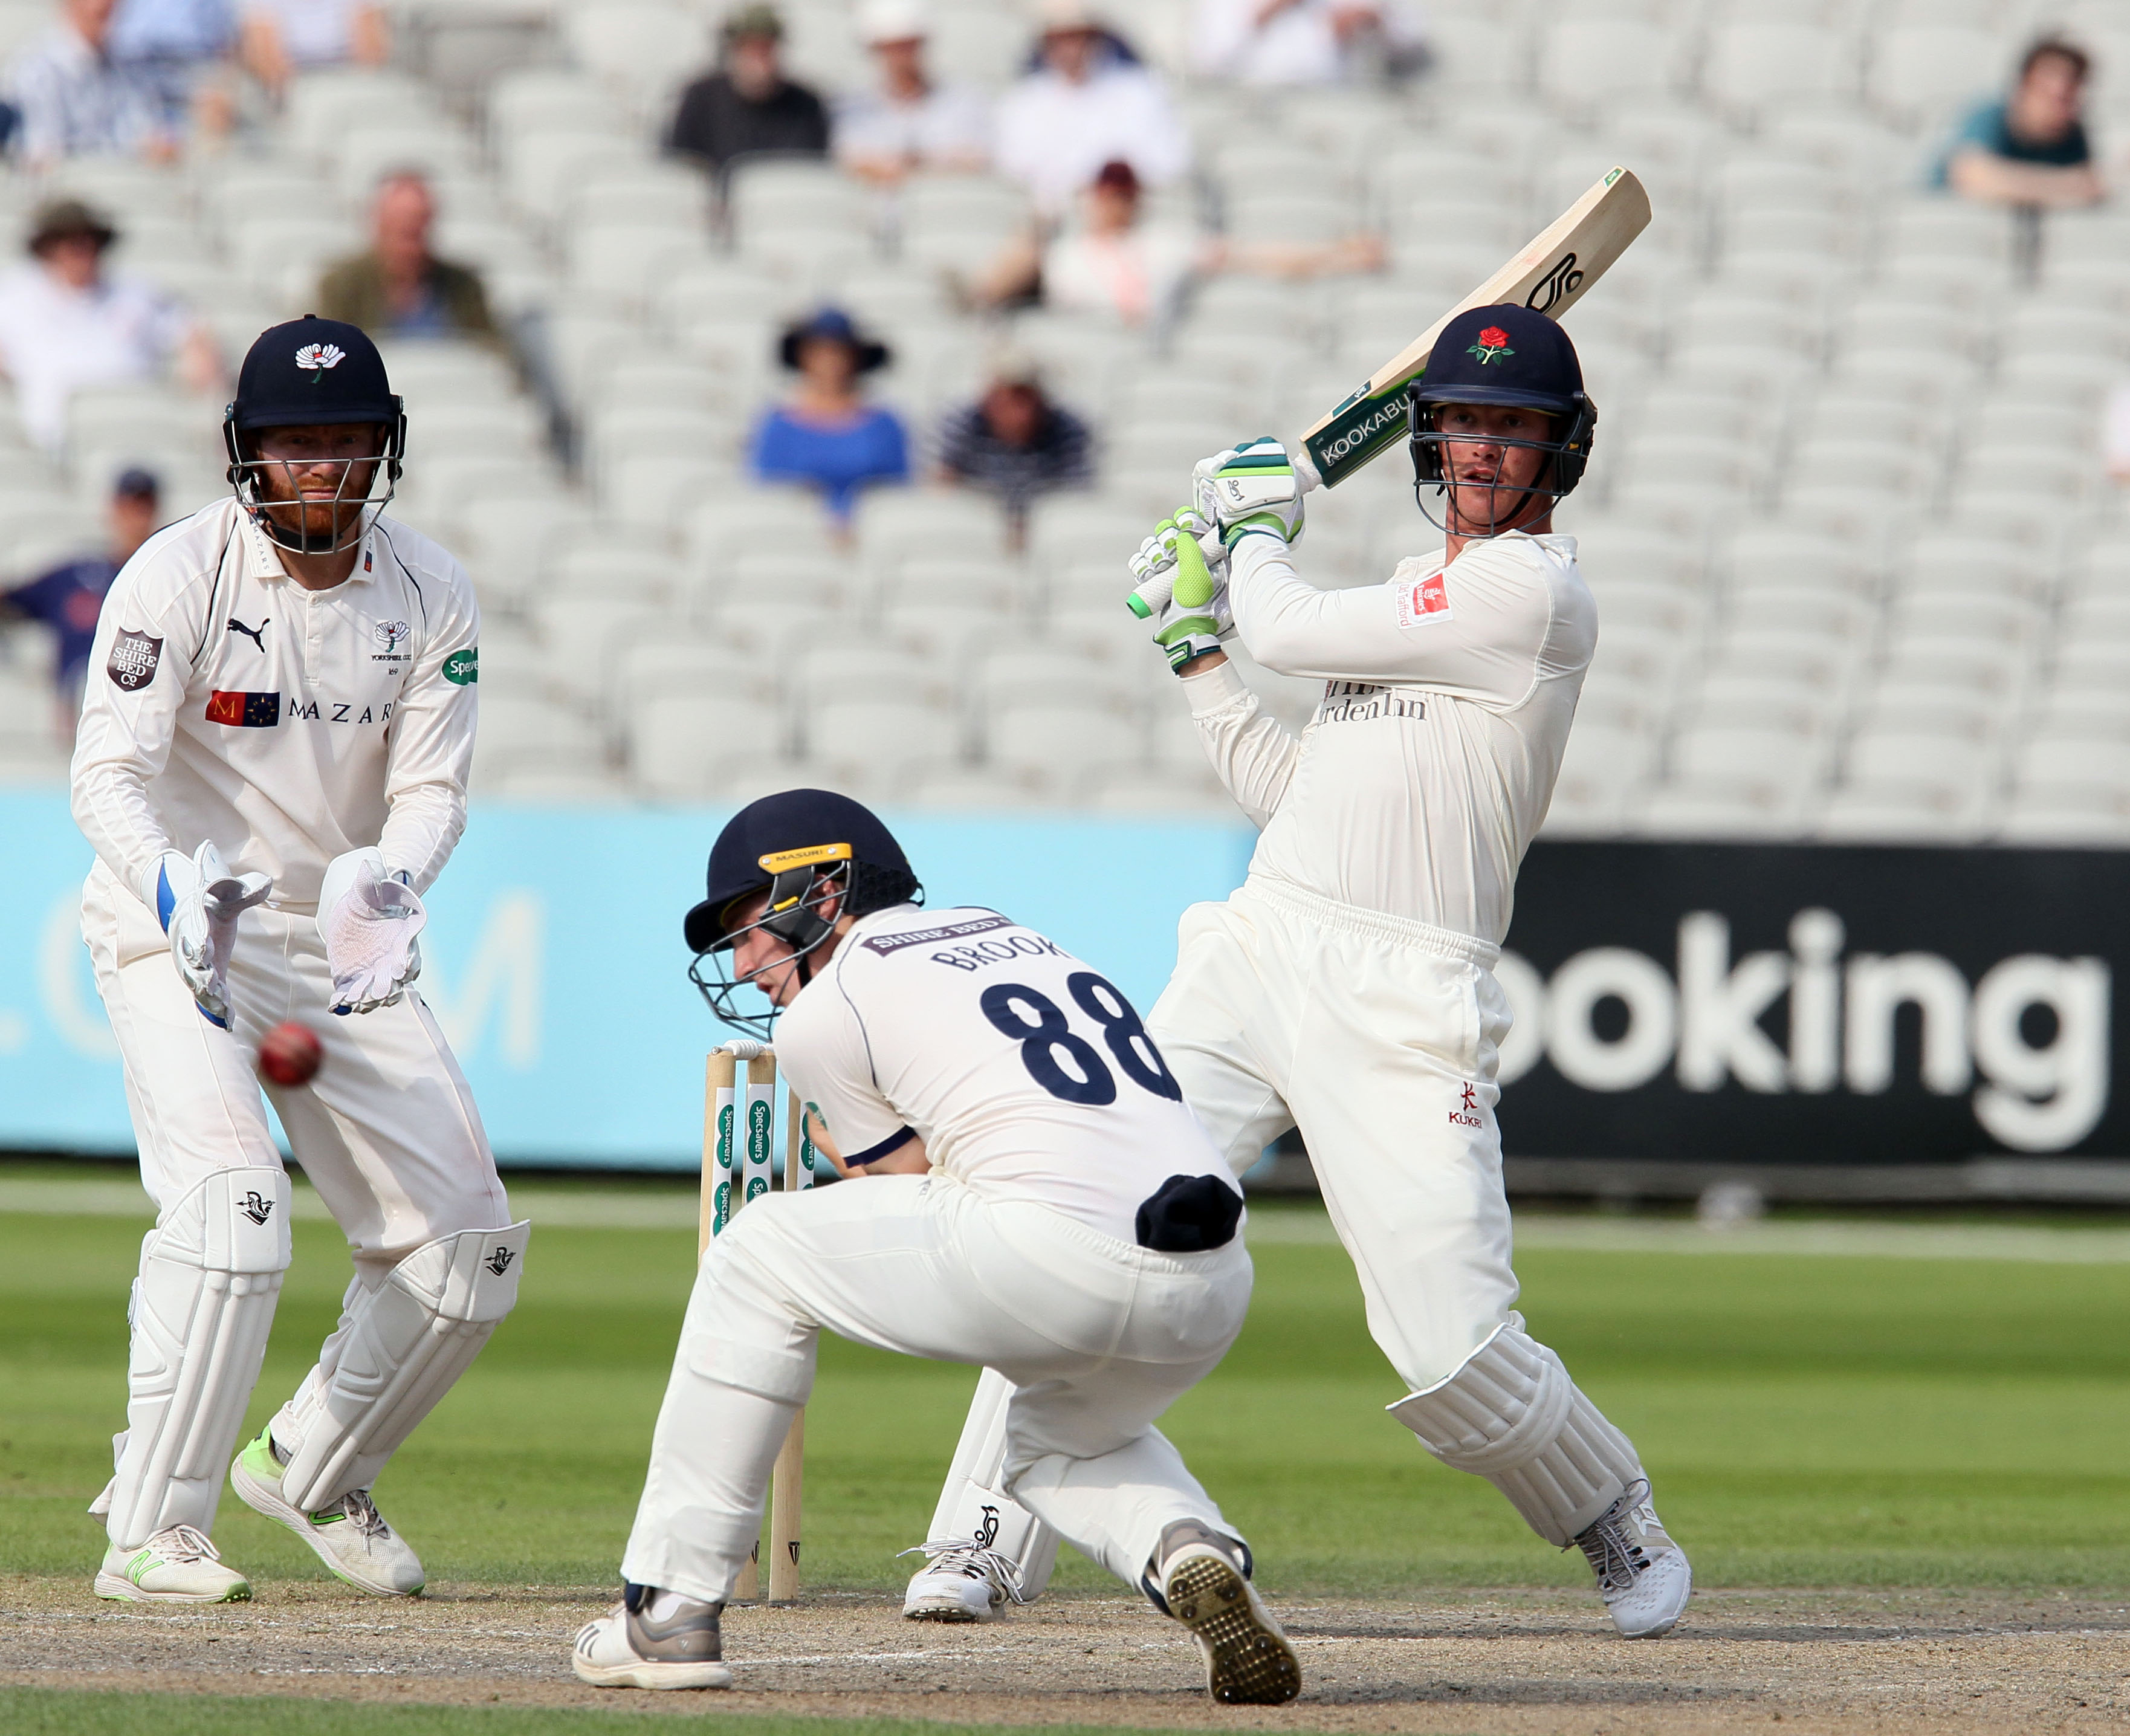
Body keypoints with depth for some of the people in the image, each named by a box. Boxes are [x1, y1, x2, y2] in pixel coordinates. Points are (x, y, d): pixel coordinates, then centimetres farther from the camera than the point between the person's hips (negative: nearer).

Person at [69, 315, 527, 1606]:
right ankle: (153, 1532, -20)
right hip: (178, 935, -5)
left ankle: (314, 1472, 26)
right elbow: (110, 772, -24)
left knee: (467, 1250, 2)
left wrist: (390, 881, -29)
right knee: (233, 1200, -27)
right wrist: (175, 887, -44)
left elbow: (433, 789, -5)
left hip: (343, 944, 5)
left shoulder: (430, 596, -3)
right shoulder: (180, 576, -17)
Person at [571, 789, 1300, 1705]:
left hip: (1059, 1248, -7)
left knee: (759, 1255, 14)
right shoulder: (1009, 934, 30)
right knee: (1055, 1437, 37)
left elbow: (908, 1184, 15)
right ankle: (1190, 1550, 3)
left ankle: (671, 1606, 14)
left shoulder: (821, 1013, 9)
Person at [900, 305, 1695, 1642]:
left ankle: (1620, 1524, 16)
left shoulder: (1536, 591, -7)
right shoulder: (1419, 598, 22)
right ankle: (987, 1540, -4)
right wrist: (1197, 641, 21)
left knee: (1453, 1353, -11)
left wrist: (1259, 528, 14)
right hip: (1254, 958, 7)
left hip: (1404, 1005, -7)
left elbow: (1294, 631, -6)